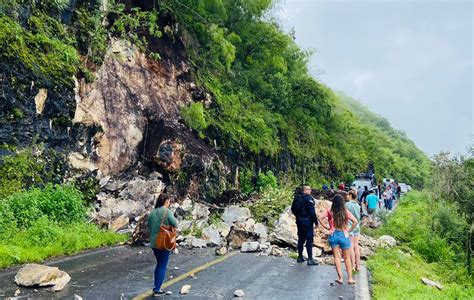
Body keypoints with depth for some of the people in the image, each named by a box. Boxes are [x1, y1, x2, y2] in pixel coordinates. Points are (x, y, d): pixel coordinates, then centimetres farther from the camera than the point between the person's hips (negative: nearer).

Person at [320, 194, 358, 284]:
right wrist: (349, 230, -1)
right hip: (344, 235, -1)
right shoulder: (345, 211, -6)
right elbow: (355, 222, -12)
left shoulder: (330, 212, -4)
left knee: (337, 257, 8)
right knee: (347, 258, 12)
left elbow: (321, 219, -8)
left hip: (333, 235, 1)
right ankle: (350, 278, 18)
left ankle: (340, 278, 7)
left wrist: (327, 227, 2)